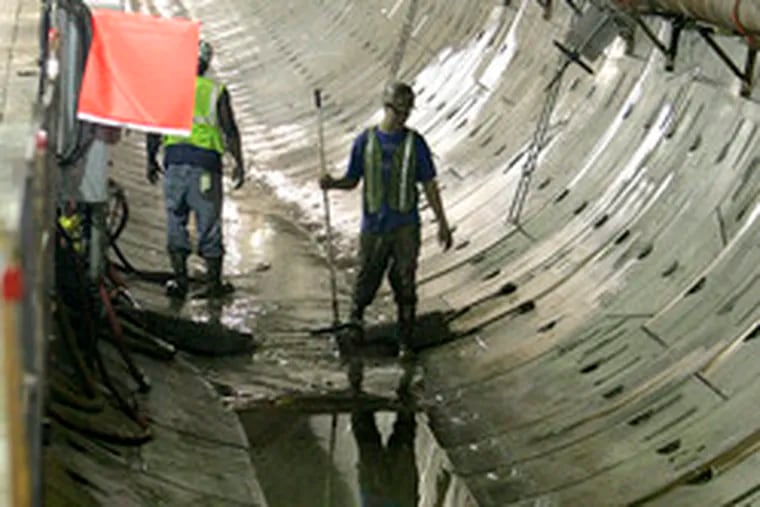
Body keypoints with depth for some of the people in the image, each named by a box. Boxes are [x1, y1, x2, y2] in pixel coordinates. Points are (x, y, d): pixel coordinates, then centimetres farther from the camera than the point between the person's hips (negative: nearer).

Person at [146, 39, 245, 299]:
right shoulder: (217, 91, 5)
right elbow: (230, 130, 0)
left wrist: (151, 160, 17)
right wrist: (239, 163, 3)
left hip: (175, 158, 1)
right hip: (206, 160, -1)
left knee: (175, 220, 7)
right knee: (209, 221, 5)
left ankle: (180, 279, 2)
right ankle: (214, 281, 10)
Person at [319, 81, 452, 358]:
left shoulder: (415, 143, -1)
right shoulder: (365, 141, 0)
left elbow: (429, 185, 5)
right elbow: (352, 180, 7)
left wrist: (442, 223, 5)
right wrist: (332, 183, -15)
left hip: (406, 228, 0)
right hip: (374, 227, 0)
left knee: (405, 285, 3)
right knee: (365, 282, 6)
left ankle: (405, 342, 14)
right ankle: (354, 326, 30)